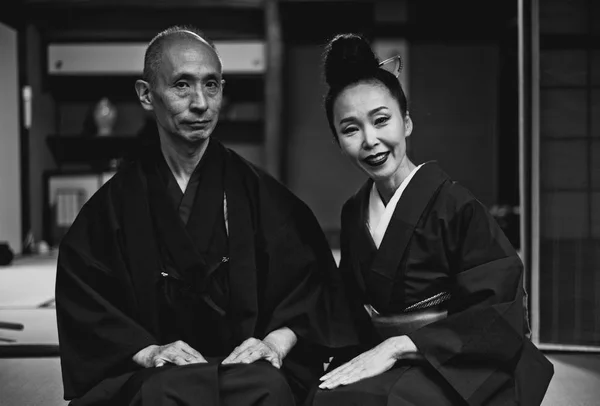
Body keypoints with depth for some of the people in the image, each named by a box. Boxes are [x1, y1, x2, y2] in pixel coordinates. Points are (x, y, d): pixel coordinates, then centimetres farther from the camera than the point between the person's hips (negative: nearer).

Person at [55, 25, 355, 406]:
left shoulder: (258, 192, 7)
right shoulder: (117, 201, 6)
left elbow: (312, 279, 6)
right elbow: (83, 299, 2)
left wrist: (277, 342, -11)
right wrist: (146, 351, -12)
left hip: (249, 368, 1)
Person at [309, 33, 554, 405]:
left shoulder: (456, 206, -9)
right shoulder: (353, 213, 10)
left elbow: (497, 321, -14)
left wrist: (398, 345, -20)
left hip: (454, 371, -5)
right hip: (379, 361, 5)